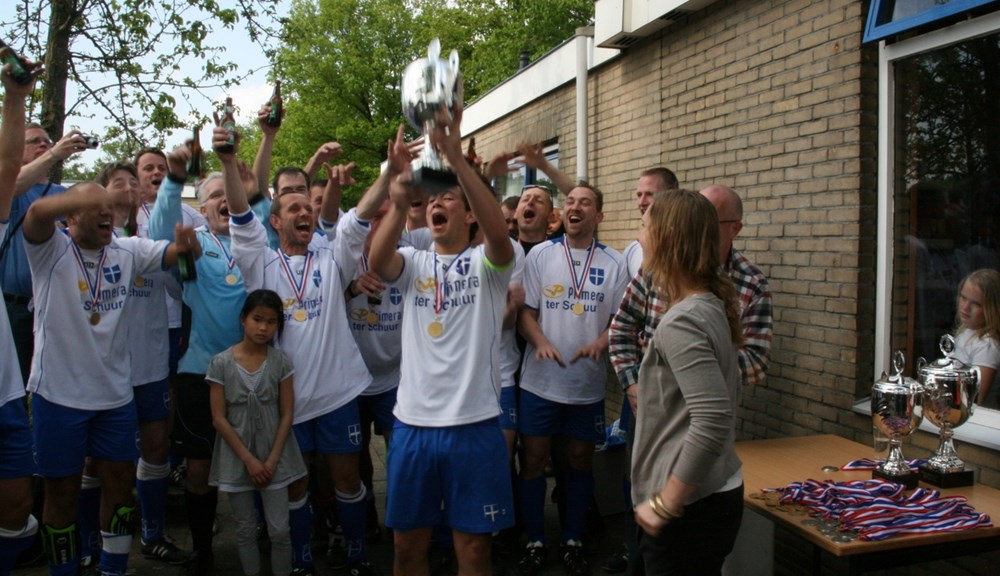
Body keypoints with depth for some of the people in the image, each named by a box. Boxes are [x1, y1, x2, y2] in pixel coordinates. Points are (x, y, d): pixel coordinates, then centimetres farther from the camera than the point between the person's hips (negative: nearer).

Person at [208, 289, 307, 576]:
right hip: (237, 457, 0)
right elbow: (219, 419, -7)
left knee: (279, 530, 3)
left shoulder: (281, 361, -5)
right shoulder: (221, 363, -8)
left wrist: (272, 460, -9)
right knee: (245, 531, 11)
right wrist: (249, 459, -10)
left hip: (274, 457, 0)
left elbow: (286, 414, -3)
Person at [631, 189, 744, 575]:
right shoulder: (711, 307, 6)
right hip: (715, 496, 9)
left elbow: (712, 421, -29)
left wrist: (665, 505, -21)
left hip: (690, 510, -9)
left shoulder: (682, 322, -22)